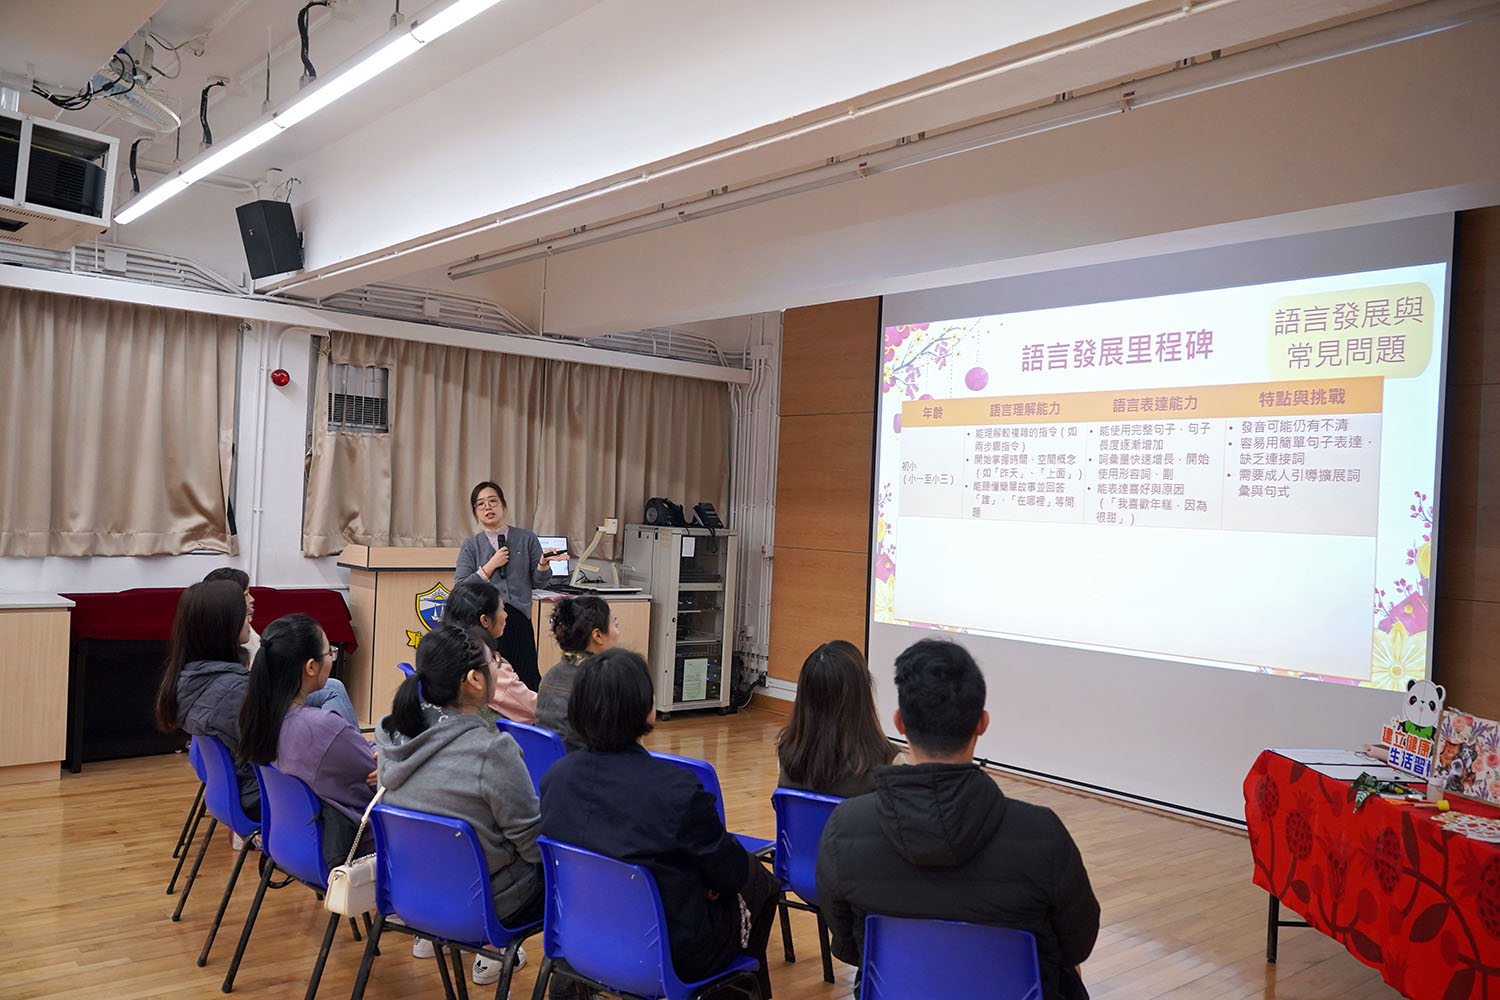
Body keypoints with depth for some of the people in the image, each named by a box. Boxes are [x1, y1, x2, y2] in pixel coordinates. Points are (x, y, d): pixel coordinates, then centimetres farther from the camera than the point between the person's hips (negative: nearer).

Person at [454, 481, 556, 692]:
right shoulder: (470, 546, 12)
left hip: (518, 619, 0)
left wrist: (543, 566, -10)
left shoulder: (526, 538, 12)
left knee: (528, 681, -8)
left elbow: (537, 581, 11)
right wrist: (490, 566, -5)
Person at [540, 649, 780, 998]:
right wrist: (711, 881, 9)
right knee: (759, 883, 24)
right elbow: (731, 873, -16)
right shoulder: (677, 789, -29)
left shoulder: (554, 777, -11)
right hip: (672, 956, -6)